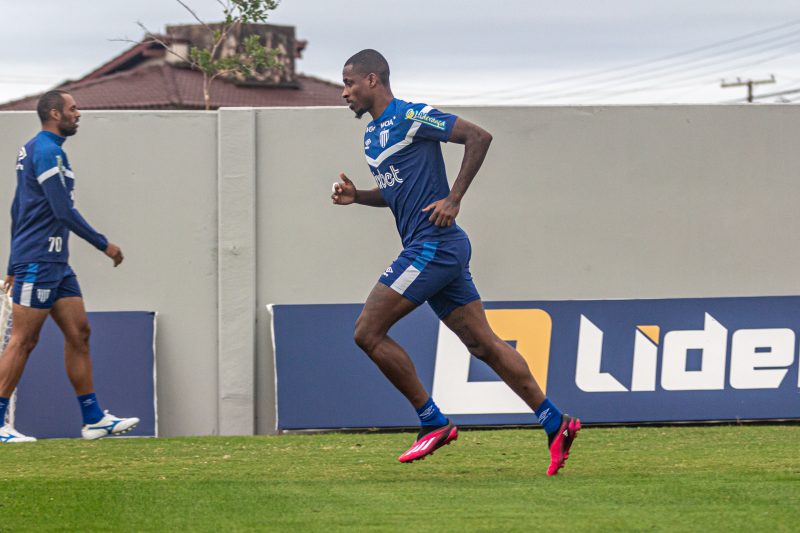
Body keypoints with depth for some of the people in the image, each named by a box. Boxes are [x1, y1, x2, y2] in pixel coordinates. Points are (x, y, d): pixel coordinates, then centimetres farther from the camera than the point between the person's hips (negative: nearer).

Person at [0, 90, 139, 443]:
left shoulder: (36, 149, 18)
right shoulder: (47, 151, -14)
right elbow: (64, 212, -19)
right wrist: (103, 244, -11)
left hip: (55, 262, 10)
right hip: (39, 261, -10)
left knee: (79, 333, 7)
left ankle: (93, 420, 8)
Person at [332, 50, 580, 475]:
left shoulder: (409, 117, -10)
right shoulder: (372, 134, 19)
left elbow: (478, 136, -15)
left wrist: (453, 198, -17)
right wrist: (357, 196, 10)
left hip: (433, 244, -10)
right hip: (440, 250, 10)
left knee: (368, 332, -9)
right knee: (482, 343, 6)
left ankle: (433, 423, -5)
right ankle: (554, 423, 4)